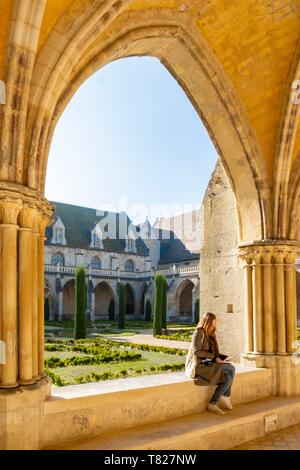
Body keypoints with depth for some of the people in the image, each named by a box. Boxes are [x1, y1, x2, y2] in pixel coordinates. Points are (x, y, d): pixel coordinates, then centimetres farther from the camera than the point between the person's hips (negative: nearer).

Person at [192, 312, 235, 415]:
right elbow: (196, 351, -17)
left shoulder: (211, 334, 18)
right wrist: (213, 356, -17)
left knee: (228, 376, -16)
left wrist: (221, 357, 1)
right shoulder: (199, 332, -8)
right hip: (201, 366, -8)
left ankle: (213, 404, -8)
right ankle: (226, 397, -2)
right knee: (230, 369, -19)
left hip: (210, 364, 8)